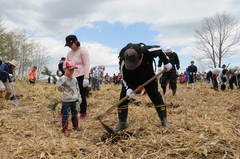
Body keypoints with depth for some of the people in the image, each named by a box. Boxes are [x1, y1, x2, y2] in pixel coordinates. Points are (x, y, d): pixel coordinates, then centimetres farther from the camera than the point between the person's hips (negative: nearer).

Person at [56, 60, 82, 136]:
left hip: (74, 100, 7)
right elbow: (58, 85, -25)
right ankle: (65, 129, 13)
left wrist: (79, 97, 15)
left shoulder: (74, 79, 7)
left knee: (75, 113, 20)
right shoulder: (63, 79, -14)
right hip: (66, 101, -7)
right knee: (66, 115, 0)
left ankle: (75, 125, 38)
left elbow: (77, 89, 14)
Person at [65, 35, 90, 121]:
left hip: (81, 77, -6)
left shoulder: (83, 51, -5)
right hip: (72, 77, 7)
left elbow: (86, 65, -11)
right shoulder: (69, 53, 17)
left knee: (82, 97, 2)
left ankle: (82, 115, 19)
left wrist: (86, 78, -17)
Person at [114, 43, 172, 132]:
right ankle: (122, 123, 8)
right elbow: (125, 77, -20)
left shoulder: (148, 51, -34)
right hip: (131, 79, 0)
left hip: (148, 77, 1)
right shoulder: (123, 62, -34)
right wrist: (128, 88, -36)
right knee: (123, 98, -8)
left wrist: (166, 62, -10)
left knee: (156, 97, -8)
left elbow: (159, 50, -10)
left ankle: (164, 121, 5)